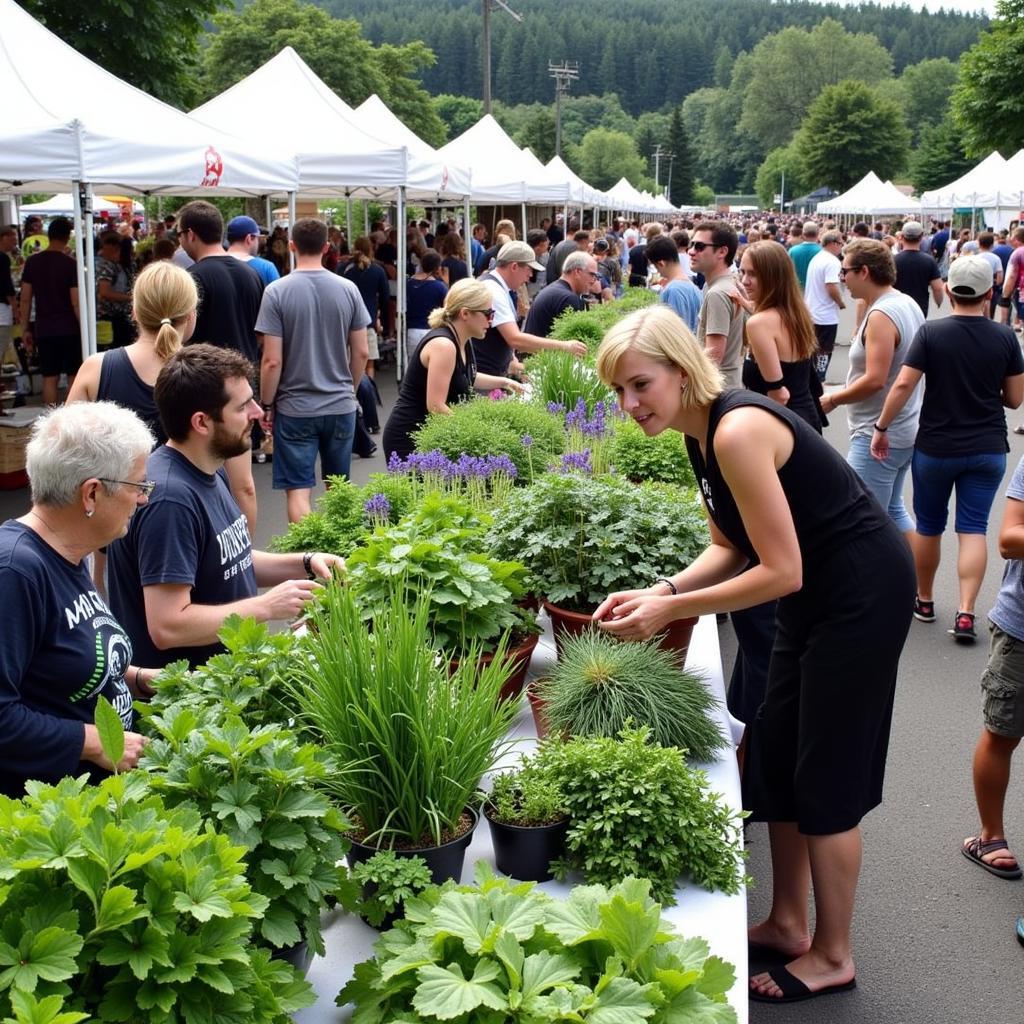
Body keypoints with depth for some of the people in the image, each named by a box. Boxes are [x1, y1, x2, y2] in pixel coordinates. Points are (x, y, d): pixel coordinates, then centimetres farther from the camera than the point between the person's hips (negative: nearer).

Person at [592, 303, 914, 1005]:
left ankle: (833, 957, 19)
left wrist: (670, 611, -21)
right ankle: (787, 924, 31)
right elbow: (730, 547, 7)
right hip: (818, 589, 10)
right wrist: (661, 590, -8)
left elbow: (780, 572, -26)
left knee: (825, 777, 1)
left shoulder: (737, 432, -27)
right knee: (776, 759, 16)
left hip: (863, 591, -10)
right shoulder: (702, 431, 2)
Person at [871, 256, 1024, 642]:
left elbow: (903, 385, -15)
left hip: (936, 447, -1)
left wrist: (881, 427, -4)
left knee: (929, 526, 15)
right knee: (973, 528, 6)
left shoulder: (931, 332, -11)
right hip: (987, 450, 1)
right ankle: (966, 613, -4)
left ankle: (923, 600, 30)